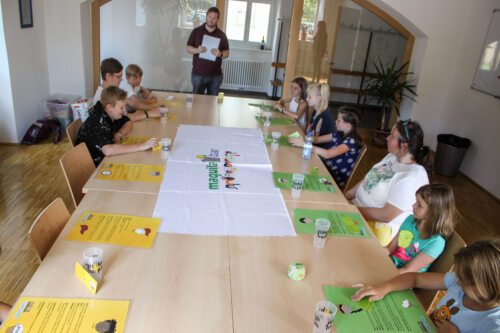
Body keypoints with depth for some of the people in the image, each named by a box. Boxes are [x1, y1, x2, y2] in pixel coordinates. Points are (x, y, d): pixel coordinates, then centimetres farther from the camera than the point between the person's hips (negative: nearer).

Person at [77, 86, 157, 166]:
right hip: (93, 166, -8)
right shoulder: (98, 122, -27)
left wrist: (121, 133, -11)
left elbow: (128, 123, 13)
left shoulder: (112, 113, -4)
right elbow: (108, 150, -42)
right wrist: (141, 146, -39)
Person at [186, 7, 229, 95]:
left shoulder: (221, 35, 4)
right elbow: (188, 49, 4)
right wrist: (197, 50, -17)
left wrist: (220, 54, -16)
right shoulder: (196, 31, 2)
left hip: (215, 75, 1)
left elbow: (227, 53, 6)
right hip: (198, 74, -1)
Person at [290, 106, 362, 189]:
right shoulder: (339, 133, 1)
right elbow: (317, 139, 7)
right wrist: (302, 138, -13)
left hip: (335, 180, -7)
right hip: (326, 168, 7)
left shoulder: (352, 141, -23)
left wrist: (303, 144, -31)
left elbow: (327, 154, -33)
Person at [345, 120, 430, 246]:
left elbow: (386, 215, -26)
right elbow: (367, 179, 12)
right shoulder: (392, 156, 3)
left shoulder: (413, 176, -25)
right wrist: (347, 196, 0)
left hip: (378, 227, -8)